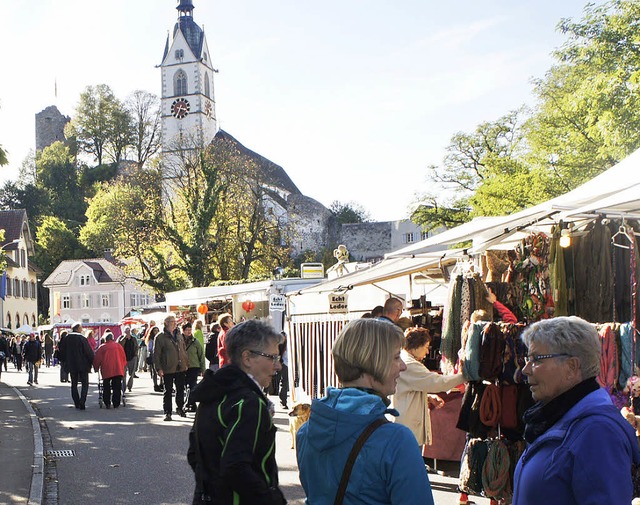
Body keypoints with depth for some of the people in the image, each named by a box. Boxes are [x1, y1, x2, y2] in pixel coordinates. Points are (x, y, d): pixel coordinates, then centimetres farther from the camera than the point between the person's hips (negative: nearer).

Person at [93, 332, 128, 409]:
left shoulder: (102, 347, 1)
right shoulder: (118, 346, 6)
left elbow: (97, 359, 3)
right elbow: (124, 358, 12)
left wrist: (96, 368, 19)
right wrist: (123, 366, 27)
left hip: (106, 371, -1)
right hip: (118, 370, 1)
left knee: (106, 388, 9)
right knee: (117, 388, 5)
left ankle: (107, 403, 7)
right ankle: (116, 404, 2)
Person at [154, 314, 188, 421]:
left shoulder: (179, 335, 12)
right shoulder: (160, 337, -6)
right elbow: (156, 354, -7)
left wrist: (186, 362, 14)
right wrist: (159, 368, -13)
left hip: (180, 368, 5)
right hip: (168, 369, -5)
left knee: (180, 389, 13)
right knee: (168, 391, 0)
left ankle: (180, 408, 30)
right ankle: (167, 412, 7)